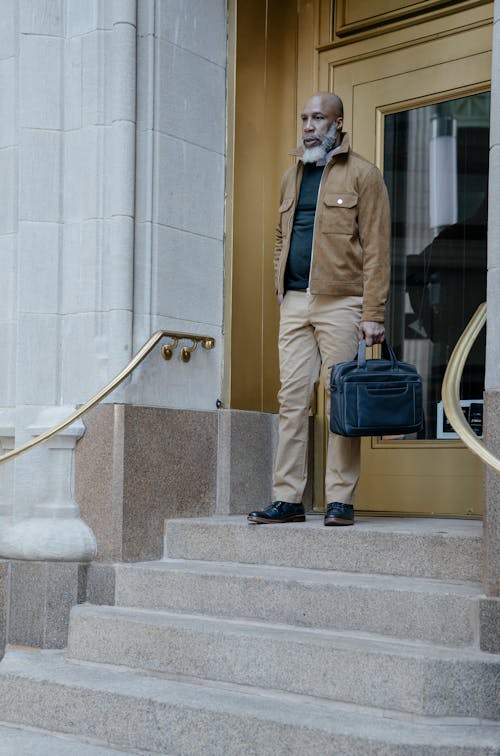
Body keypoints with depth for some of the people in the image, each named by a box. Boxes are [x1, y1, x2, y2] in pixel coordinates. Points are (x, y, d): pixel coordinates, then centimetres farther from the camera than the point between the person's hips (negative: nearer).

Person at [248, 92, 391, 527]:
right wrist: (282, 291, 9)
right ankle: (288, 499, 6)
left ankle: (341, 501, 3)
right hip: (294, 303, 5)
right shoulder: (292, 178, 20)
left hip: (341, 303, -5)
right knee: (292, 400, 3)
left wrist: (374, 313, -13)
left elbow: (376, 249, -5)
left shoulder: (362, 174, 1)